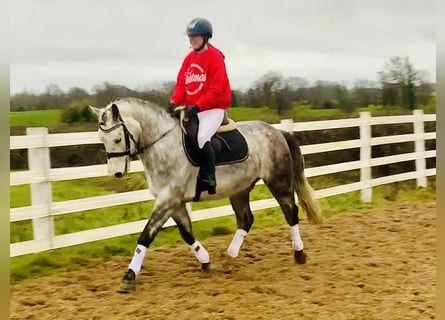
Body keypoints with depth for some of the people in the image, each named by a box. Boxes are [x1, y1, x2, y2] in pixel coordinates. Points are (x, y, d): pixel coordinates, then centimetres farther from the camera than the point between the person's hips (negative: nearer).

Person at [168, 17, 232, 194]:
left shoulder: (214, 57, -9)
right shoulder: (189, 58, 12)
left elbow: (216, 90, -17)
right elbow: (181, 84, 10)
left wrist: (197, 106, -24)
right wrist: (174, 102, -9)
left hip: (213, 108, -8)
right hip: (192, 110, 8)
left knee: (201, 137, -30)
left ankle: (209, 179, -17)